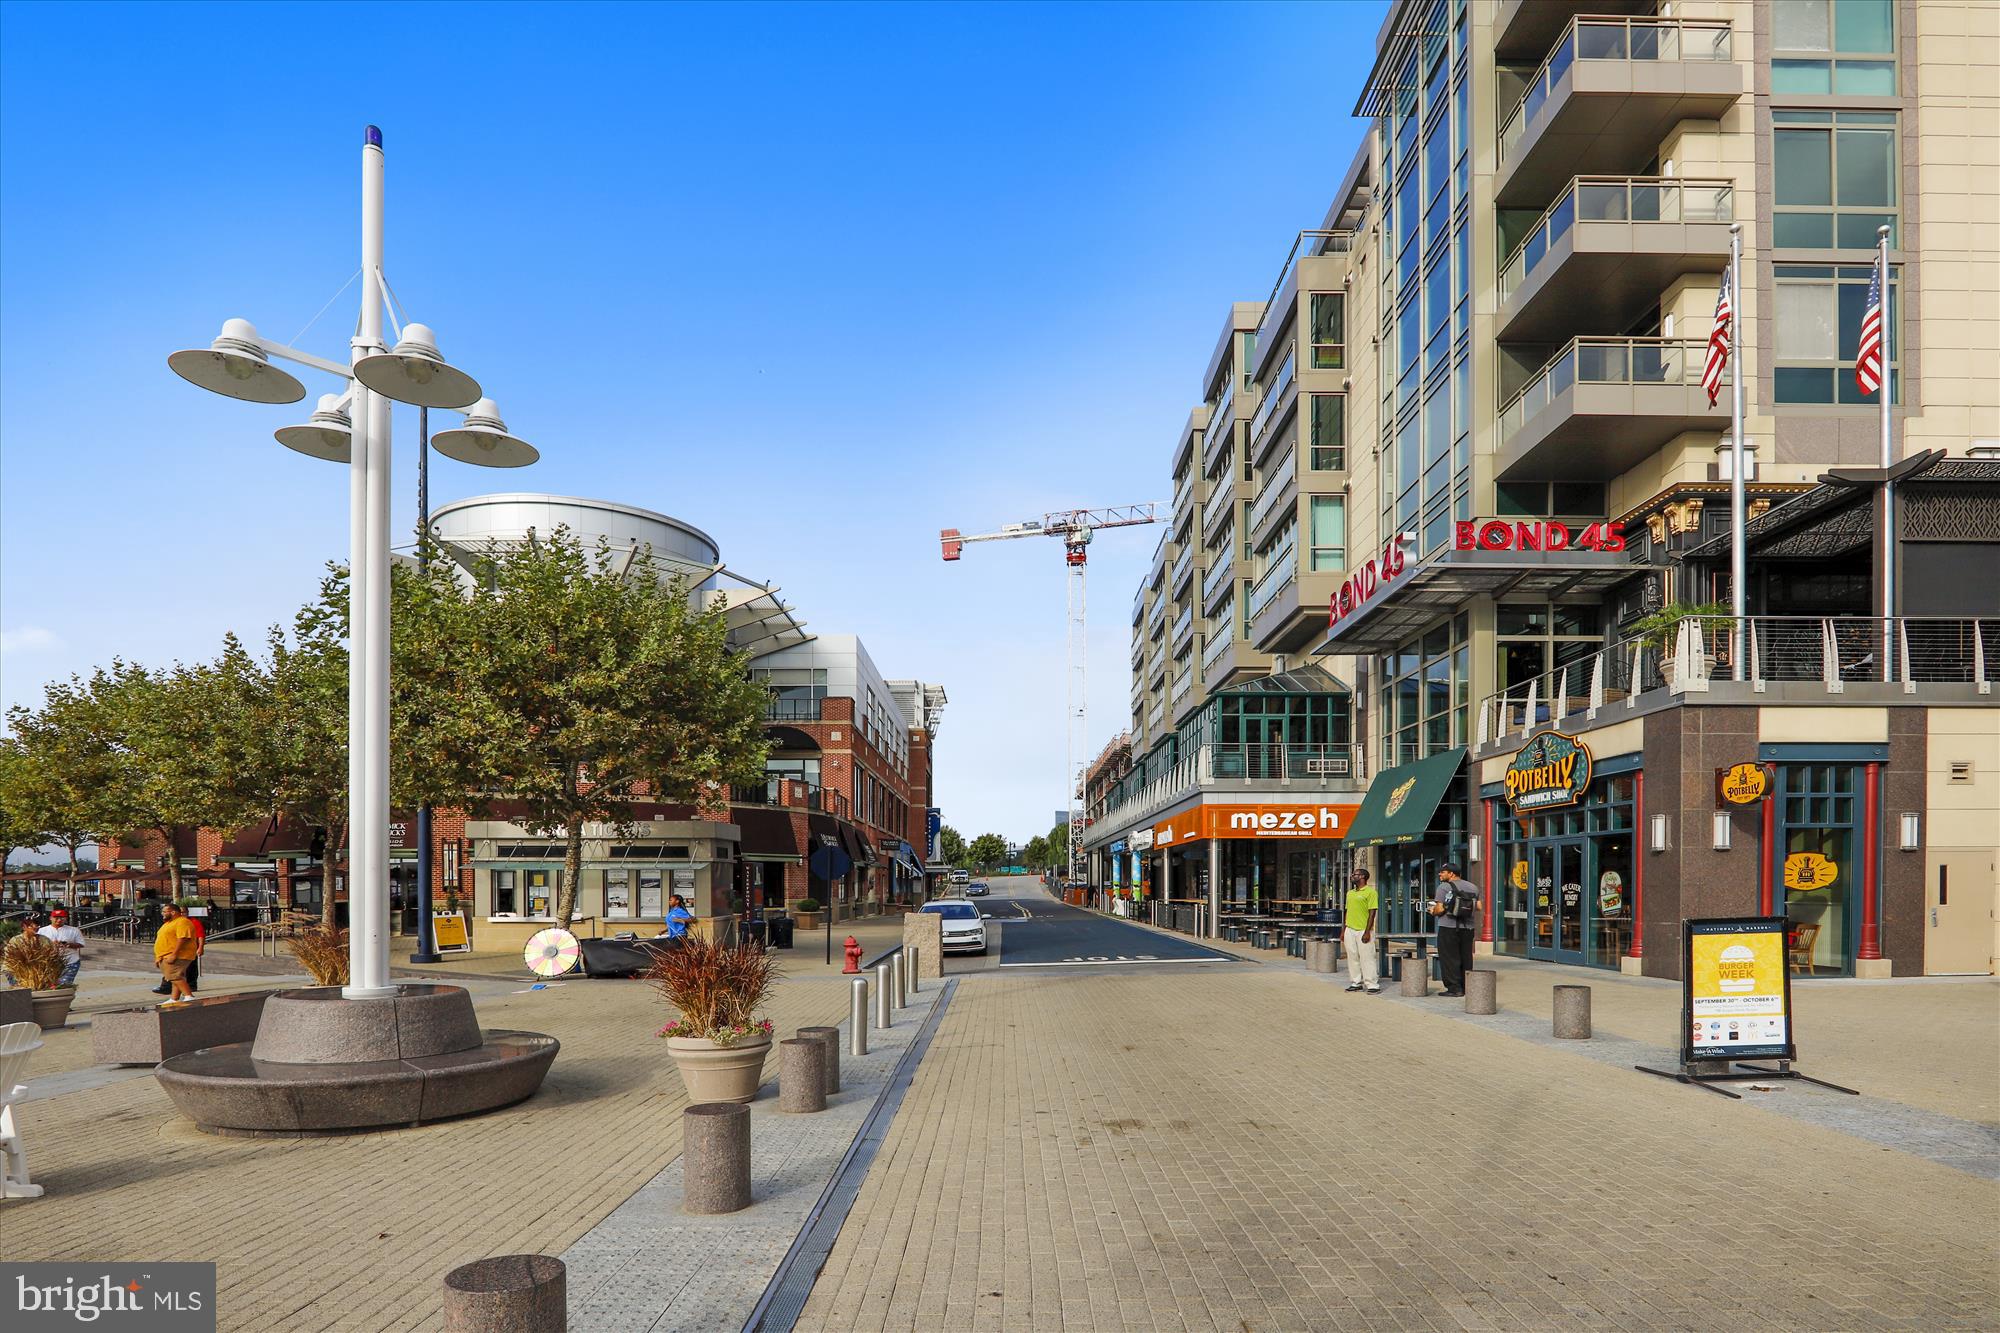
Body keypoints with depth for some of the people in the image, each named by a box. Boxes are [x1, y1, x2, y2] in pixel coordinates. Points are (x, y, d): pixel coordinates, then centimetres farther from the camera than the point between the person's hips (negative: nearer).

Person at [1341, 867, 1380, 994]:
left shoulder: (1370, 892, -7)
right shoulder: (1350, 893, 16)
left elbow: (1372, 913, -12)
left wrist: (1367, 932, -18)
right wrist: (1343, 930, 17)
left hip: (1363, 931, -7)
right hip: (1350, 930, 7)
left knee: (1367, 958, -6)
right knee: (1353, 958, 9)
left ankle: (1372, 985, -3)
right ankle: (1356, 983, 18)